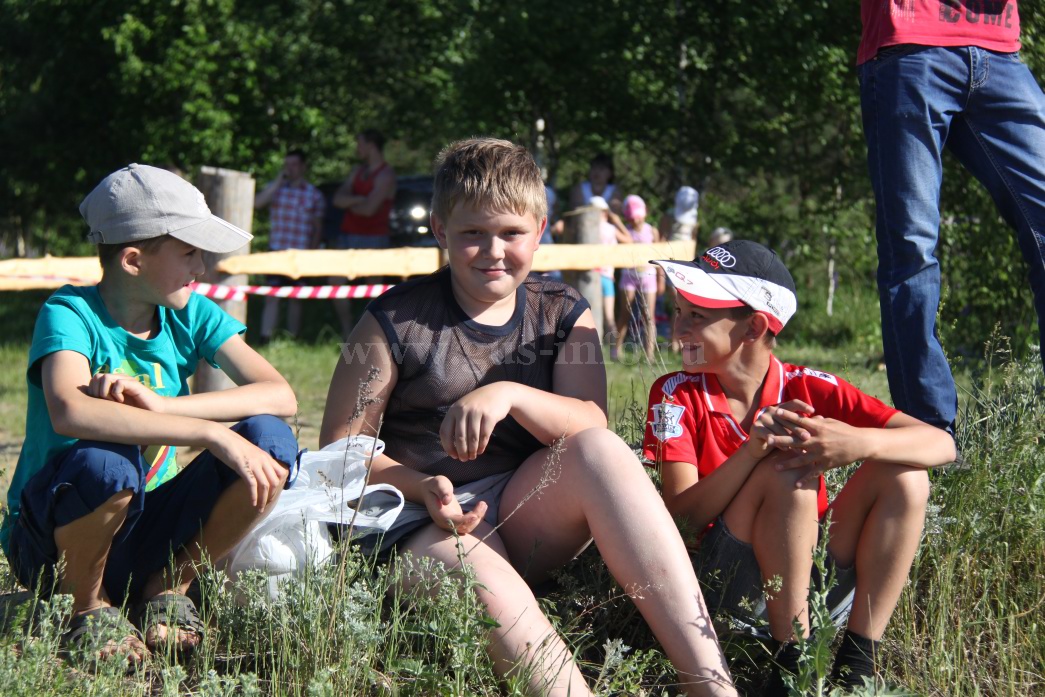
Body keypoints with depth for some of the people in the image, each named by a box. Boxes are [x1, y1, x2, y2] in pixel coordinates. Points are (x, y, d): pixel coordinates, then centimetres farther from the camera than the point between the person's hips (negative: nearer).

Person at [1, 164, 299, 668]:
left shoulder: (190, 315, -1)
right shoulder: (69, 314, -16)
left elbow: (280, 395, -14)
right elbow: (69, 413, -38)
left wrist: (162, 405, -28)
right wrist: (211, 433, -41)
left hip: (146, 535, 4)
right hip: (52, 544, -4)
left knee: (271, 441, -17)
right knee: (106, 462, -38)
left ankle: (167, 586, 1)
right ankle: (87, 606, -8)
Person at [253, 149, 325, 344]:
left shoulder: (314, 194, 5)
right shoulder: (275, 188, 6)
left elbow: (317, 228, 7)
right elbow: (257, 203, -13)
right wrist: (278, 182, -13)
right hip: (276, 252, 0)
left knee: (295, 299, 8)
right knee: (271, 297, -5)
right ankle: (266, 339, -5)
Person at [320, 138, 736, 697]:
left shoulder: (563, 315, 9)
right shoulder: (396, 321, -1)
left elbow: (592, 426, -7)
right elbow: (341, 444, -1)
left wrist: (509, 394, -26)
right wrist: (423, 488, -19)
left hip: (525, 516, 3)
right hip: (424, 525, -3)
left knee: (600, 451, -28)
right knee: (487, 588, -38)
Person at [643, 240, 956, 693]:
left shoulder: (806, 389, -2)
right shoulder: (676, 395, -4)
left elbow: (940, 445, -11)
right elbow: (682, 515, -16)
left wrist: (861, 443, -32)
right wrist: (753, 450, -31)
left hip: (815, 584, 3)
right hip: (722, 586, -3)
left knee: (904, 476, -13)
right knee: (788, 470, -25)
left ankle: (857, 659, -15)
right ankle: (793, 658, -21)